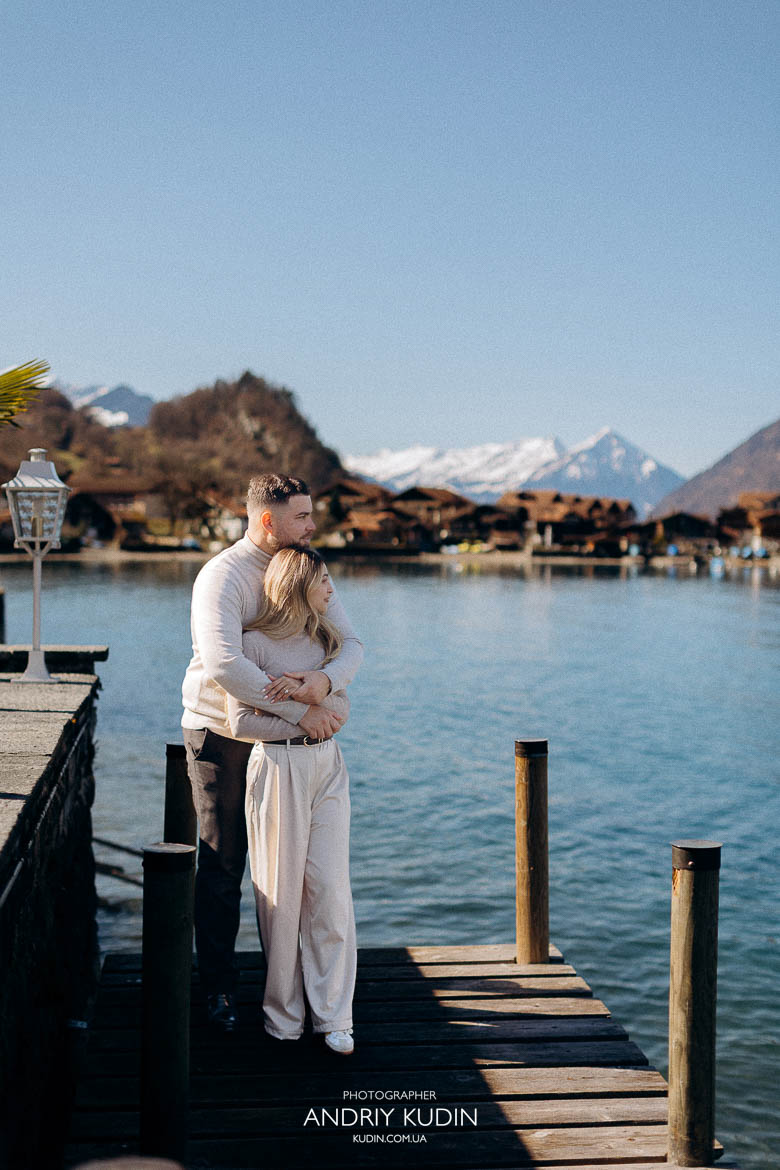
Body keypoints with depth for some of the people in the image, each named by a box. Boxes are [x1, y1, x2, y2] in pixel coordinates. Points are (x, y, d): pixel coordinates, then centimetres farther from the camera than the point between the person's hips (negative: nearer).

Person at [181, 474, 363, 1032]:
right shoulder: (222, 576, -19)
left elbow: (351, 644, -5)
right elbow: (224, 664, -33)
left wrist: (325, 679, -28)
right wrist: (300, 712, -32)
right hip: (222, 735, -5)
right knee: (222, 867, 4)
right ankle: (220, 987, 18)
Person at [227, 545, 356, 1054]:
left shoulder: (324, 638, 12)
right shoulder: (256, 643, -7)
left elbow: (342, 706, 12)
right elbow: (241, 721, -10)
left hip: (327, 765, 5)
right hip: (278, 768, -5)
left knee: (330, 889, 0)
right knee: (282, 892, 2)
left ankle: (333, 1017, 8)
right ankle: (283, 1013, 18)